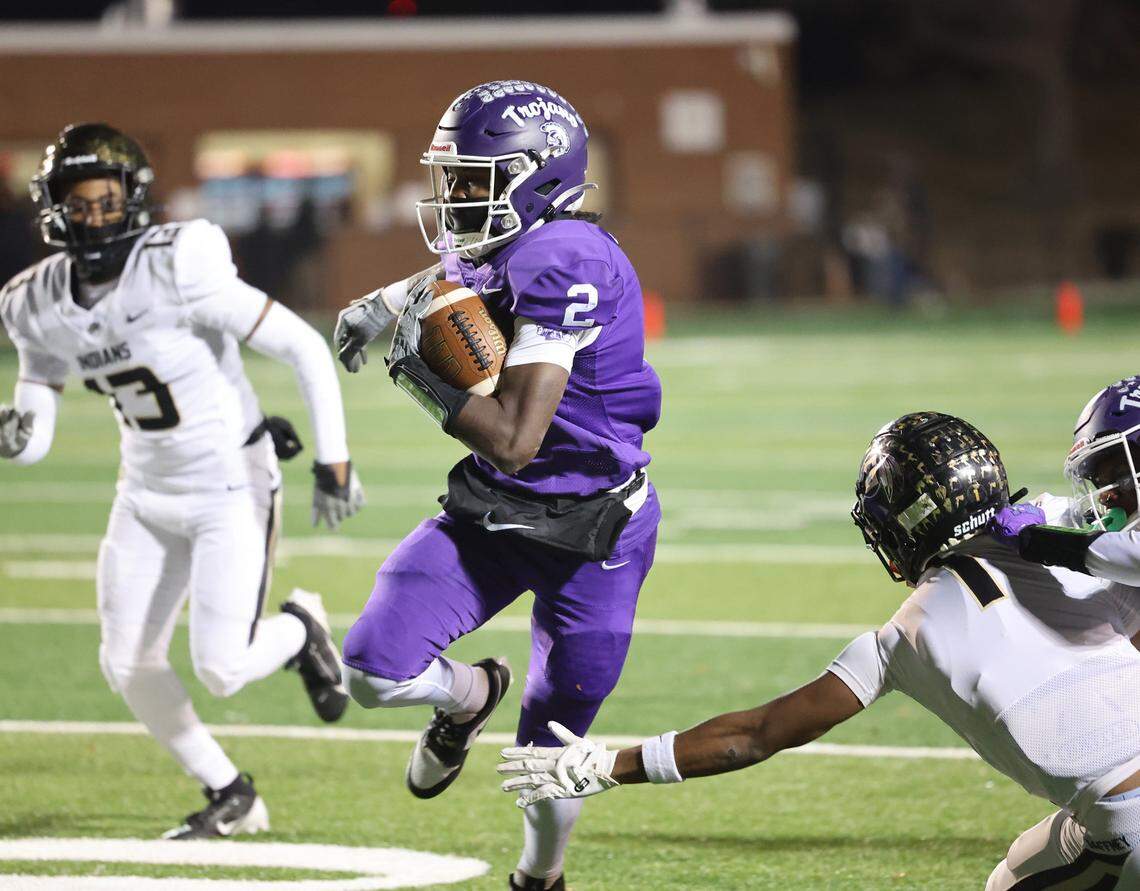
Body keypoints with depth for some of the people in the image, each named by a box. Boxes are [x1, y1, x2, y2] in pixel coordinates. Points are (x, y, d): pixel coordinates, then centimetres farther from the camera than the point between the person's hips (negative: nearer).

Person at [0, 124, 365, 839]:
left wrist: (334, 463, -19)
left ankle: (299, 630, 21)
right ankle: (230, 798, 25)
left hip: (232, 490, -6)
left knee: (222, 670, -15)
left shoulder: (180, 272, -25)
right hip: (149, 495, 6)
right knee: (128, 665, 4)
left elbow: (306, 348, -21)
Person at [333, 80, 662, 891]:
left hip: (589, 536, -7)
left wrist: (420, 371, -19)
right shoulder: (506, 249, -2)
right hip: (491, 512, 7)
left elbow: (513, 441, -29)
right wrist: (386, 303, 11)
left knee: (551, 752, 6)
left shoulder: (562, 264, -27)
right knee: (375, 670, -11)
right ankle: (470, 697, 23)